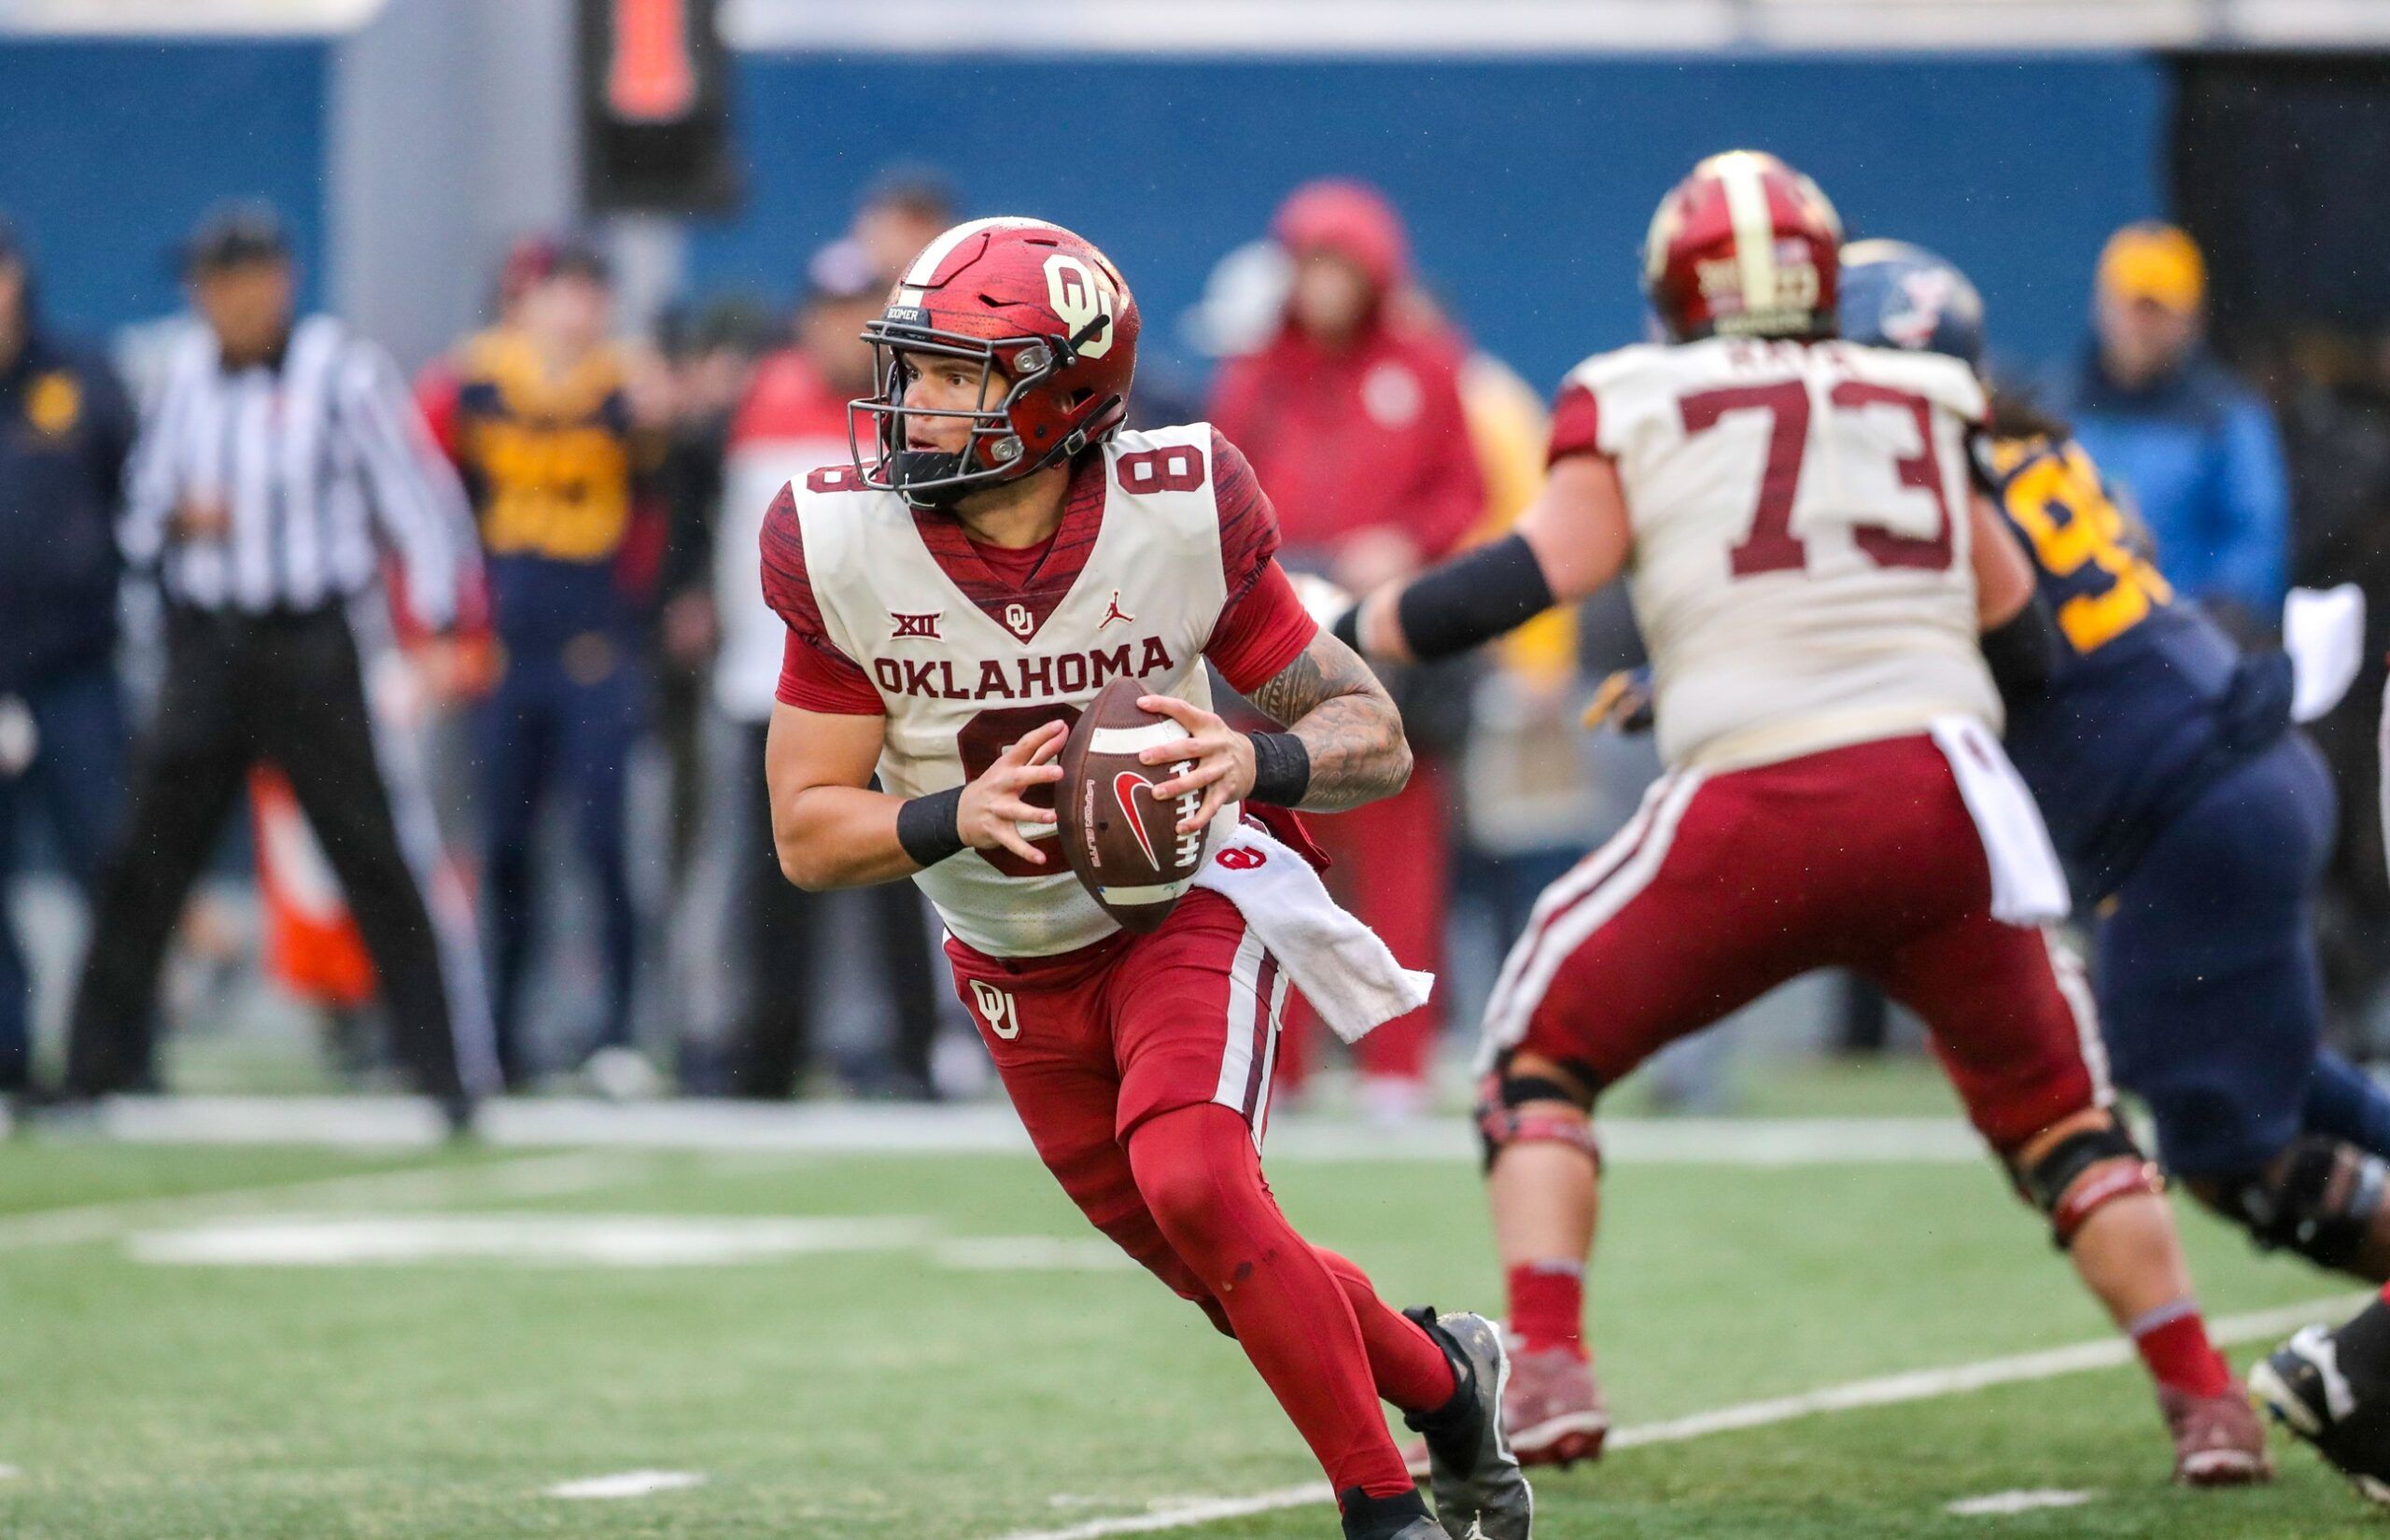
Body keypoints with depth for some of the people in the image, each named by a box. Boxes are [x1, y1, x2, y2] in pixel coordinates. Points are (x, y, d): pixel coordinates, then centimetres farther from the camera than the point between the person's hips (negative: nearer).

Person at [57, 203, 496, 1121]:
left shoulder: (341, 371, -5)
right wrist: (176, 521, -7)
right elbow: (139, 520, 16)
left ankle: (452, 1067, -3)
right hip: (207, 647, 5)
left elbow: (418, 495, -6)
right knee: (143, 863, 4)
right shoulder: (186, 374, 9)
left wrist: (435, 626, -14)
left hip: (317, 647, -5)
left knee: (383, 864, -6)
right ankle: (98, 1068, 12)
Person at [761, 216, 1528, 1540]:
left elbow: (1372, 735, -13)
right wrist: (957, 818, -35)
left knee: (1194, 1186, -28)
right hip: (1015, 968, 3)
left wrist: (1257, 761, -36)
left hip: (1186, 903, -3)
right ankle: (1443, 1378, 38)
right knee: (1240, 1282, 8)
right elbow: (806, 834, -14)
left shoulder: (1180, 516, -22)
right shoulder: (844, 548, -19)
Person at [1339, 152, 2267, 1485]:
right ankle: (2206, 1398, 12)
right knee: (2054, 1107, 22)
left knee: (1544, 1050, 17)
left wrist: (1349, 637, 7)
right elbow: (2022, 630, 21)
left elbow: (1550, 565, -2)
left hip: (1757, 813, -2)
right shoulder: (1923, 402, 20)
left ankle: (1549, 1369, -1)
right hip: (1938, 782, 2)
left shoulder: (1634, 402, 11)